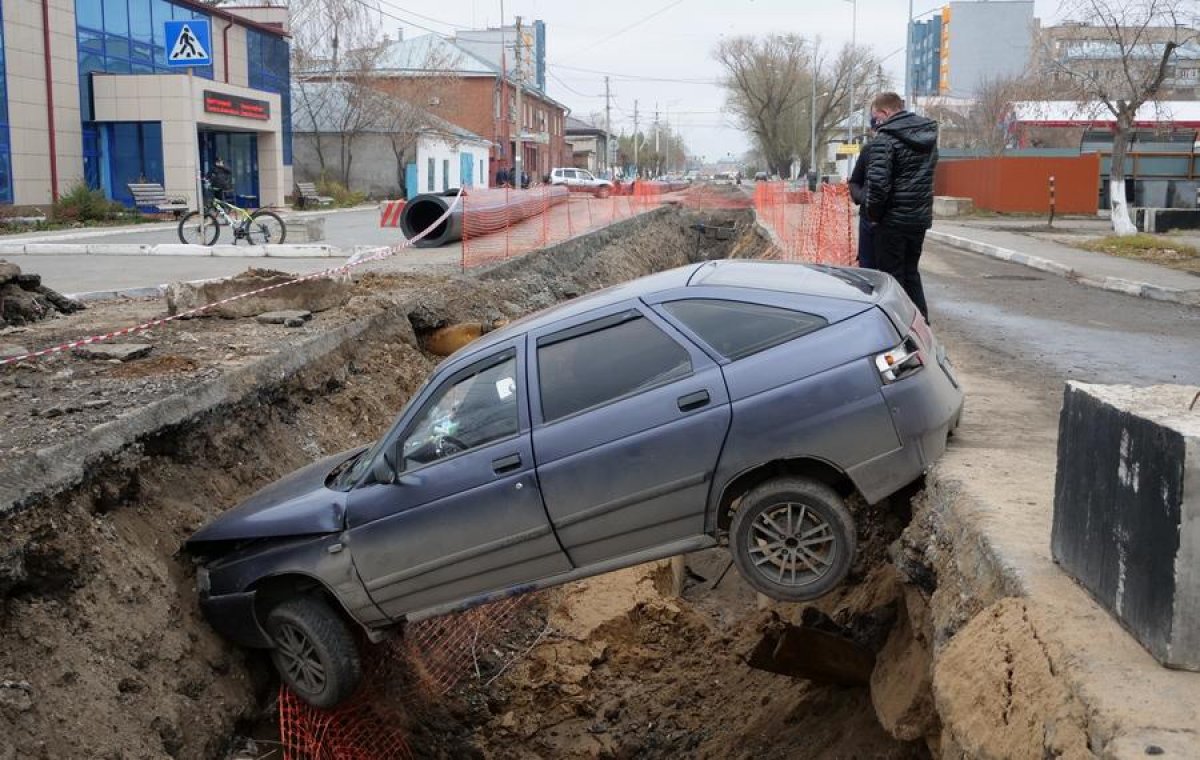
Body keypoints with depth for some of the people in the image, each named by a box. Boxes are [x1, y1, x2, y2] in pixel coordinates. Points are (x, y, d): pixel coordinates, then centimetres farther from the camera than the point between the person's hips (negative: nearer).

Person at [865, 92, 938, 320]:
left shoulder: (886, 138, -16)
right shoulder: (928, 135, 9)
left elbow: (878, 182, -23)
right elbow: (924, 176, 13)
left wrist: (874, 212, -10)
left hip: (894, 218, -7)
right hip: (920, 217, 7)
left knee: (892, 275, 3)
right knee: (911, 272, 19)